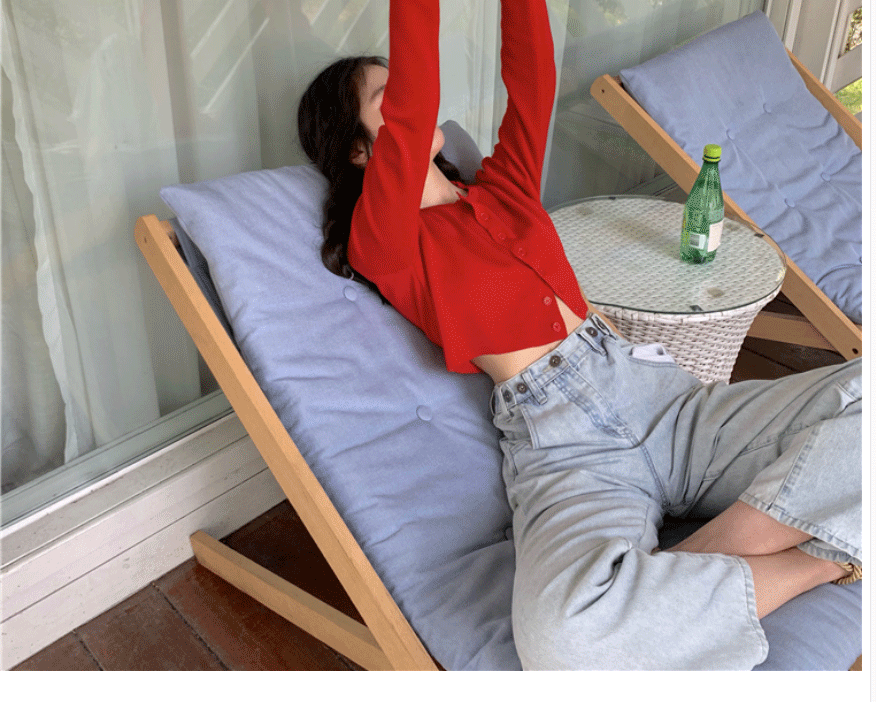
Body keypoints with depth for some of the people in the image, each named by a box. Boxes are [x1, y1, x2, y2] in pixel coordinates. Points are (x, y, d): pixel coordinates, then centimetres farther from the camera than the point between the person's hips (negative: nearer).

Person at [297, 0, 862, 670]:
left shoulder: (502, 186, 24)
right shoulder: (381, 243, 2)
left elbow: (532, 77, 15)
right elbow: (411, 112, -13)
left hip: (661, 395, 7)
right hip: (563, 445, -6)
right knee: (564, 629, -38)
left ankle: (703, 561, -18)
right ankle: (806, 561, -18)